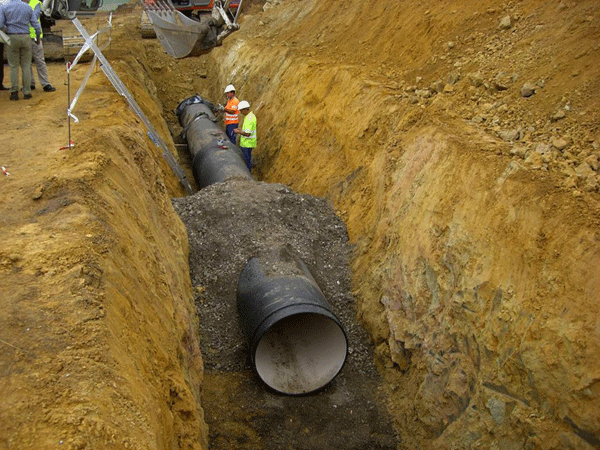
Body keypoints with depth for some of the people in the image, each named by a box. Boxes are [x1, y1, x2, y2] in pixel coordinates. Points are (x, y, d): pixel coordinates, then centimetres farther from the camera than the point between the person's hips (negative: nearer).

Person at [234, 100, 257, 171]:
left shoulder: (250, 118, -23)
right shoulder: (249, 116, 10)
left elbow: (247, 133, -27)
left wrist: (239, 132, -14)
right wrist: (240, 130, 12)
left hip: (247, 144, -10)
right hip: (245, 143, 10)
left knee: (247, 159, -1)